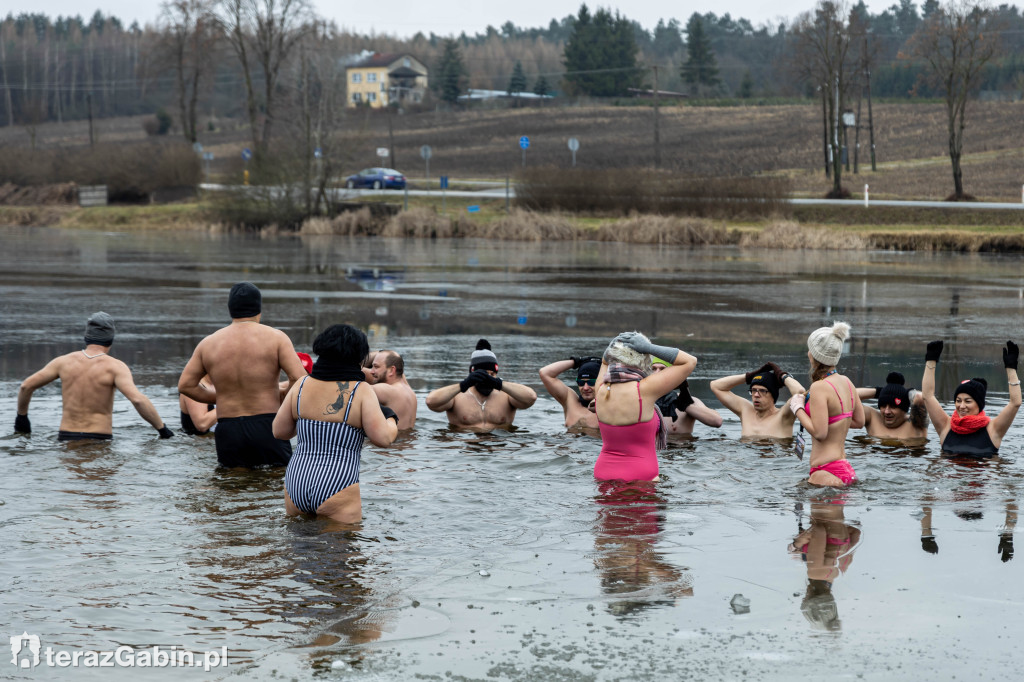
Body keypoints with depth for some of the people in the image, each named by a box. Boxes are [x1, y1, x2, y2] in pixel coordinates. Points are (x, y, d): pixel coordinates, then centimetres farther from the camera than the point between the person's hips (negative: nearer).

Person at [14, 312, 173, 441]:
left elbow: (26, 386, 11)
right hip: (99, 440, -3)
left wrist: (21, 416, 28)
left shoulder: (64, 362, 6)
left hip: (66, 437, 3)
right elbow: (137, 399, -19)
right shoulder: (115, 367, -6)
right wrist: (163, 429, -11)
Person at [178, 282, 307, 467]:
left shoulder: (209, 343, 10)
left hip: (227, 432, 3)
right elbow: (300, 379, -9)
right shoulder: (275, 337, 0)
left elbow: (185, 385, 11)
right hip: (267, 428, -3)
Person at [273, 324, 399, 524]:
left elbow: (279, 431, 13)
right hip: (338, 490, -4)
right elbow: (383, 438, -7)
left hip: (296, 483, 4)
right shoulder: (361, 391, -5)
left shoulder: (302, 386, 7)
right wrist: (391, 420, 13)